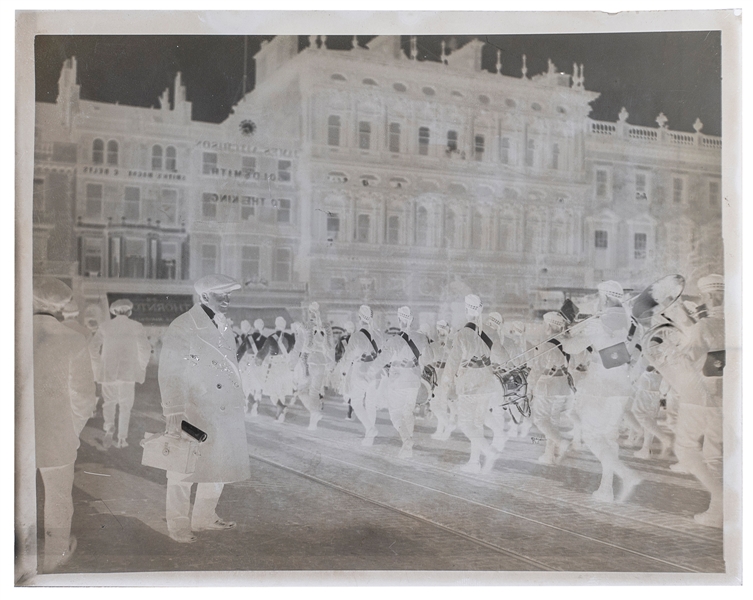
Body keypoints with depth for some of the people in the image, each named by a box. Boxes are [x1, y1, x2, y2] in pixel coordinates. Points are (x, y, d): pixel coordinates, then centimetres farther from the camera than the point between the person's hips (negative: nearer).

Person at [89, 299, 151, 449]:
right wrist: (141, 367, 8)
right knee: (125, 404, 8)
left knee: (109, 401, 13)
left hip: (108, 370, 1)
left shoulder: (105, 326, 4)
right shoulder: (136, 327, -1)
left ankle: (109, 428, -10)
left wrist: (99, 365, 15)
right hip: (128, 372, -1)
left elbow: (93, 347, 5)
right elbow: (145, 348, -5)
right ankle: (122, 438, 4)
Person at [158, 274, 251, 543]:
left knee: (219, 465, 15)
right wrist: (174, 412, -21)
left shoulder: (223, 326, 13)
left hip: (223, 410, 8)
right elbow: (170, 373, -14)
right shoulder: (182, 328, -10)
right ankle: (178, 525, 18)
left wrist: (237, 402, 15)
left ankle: (204, 517, 32)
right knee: (184, 469, 3)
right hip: (193, 410, -7)